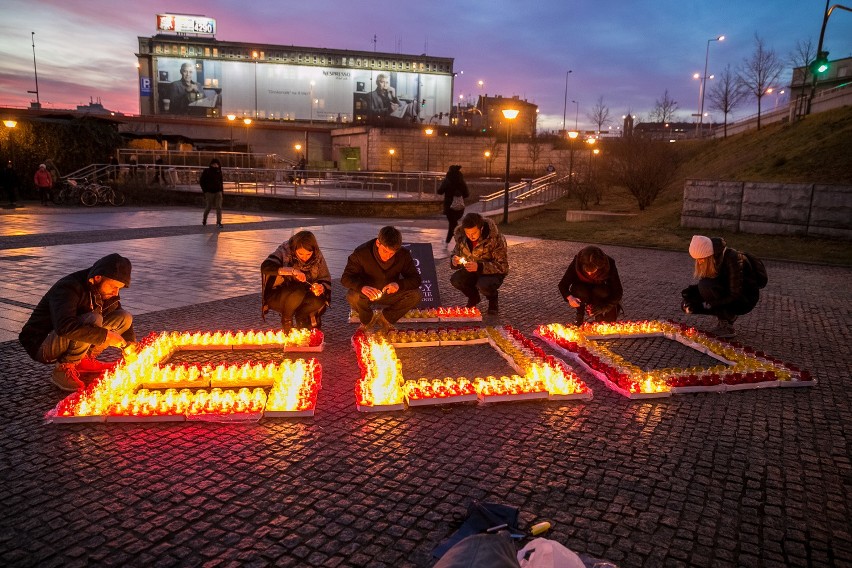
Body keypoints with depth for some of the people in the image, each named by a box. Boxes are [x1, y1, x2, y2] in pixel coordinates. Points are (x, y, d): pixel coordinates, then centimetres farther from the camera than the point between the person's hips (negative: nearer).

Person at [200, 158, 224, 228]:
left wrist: (221, 189, 9)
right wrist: (205, 190, -7)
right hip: (209, 192, -3)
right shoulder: (206, 171, -6)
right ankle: (204, 219, 34)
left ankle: (218, 222, -3)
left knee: (219, 207, -6)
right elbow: (201, 181, -2)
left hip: (218, 192, 3)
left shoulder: (219, 171, 6)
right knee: (208, 207, 7)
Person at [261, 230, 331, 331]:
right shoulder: (284, 251, -19)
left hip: (301, 297, 3)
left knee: (319, 301, -28)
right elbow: (265, 267, -34)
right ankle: (286, 321, -6)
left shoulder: (317, 257, -9)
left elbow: (326, 279, -4)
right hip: (277, 296, -3)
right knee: (298, 292, -34)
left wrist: (322, 287, -28)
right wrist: (292, 271, -41)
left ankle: (301, 316, 5)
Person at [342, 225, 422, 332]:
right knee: (353, 297, -35)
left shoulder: (404, 255, -17)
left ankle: (385, 317, 0)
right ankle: (368, 320, 1)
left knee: (416, 295, -23)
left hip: (390, 293, 2)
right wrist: (362, 287, -46)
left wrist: (399, 284, -37)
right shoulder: (361, 252, -23)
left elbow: (416, 279, -14)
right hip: (367, 294, -2)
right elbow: (345, 278, -23)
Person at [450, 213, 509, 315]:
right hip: (472, 271, 5)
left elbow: (503, 266, -26)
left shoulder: (496, 239, -26)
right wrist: (454, 261, -25)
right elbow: (456, 254, 2)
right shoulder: (461, 237, -12)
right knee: (455, 279, -22)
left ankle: (493, 300, 2)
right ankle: (474, 297, 9)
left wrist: (480, 267, -41)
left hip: (494, 273, -5)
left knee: (484, 285, -36)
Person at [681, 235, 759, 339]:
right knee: (687, 305, -8)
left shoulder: (732, 259, -28)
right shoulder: (712, 260, -7)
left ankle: (727, 327, -16)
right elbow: (703, 284, 6)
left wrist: (707, 305, -31)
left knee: (706, 285, -30)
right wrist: (692, 289, -15)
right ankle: (729, 315, 4)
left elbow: (735, 296, -27)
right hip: (725, 296, 7)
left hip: (744, 300, -7)